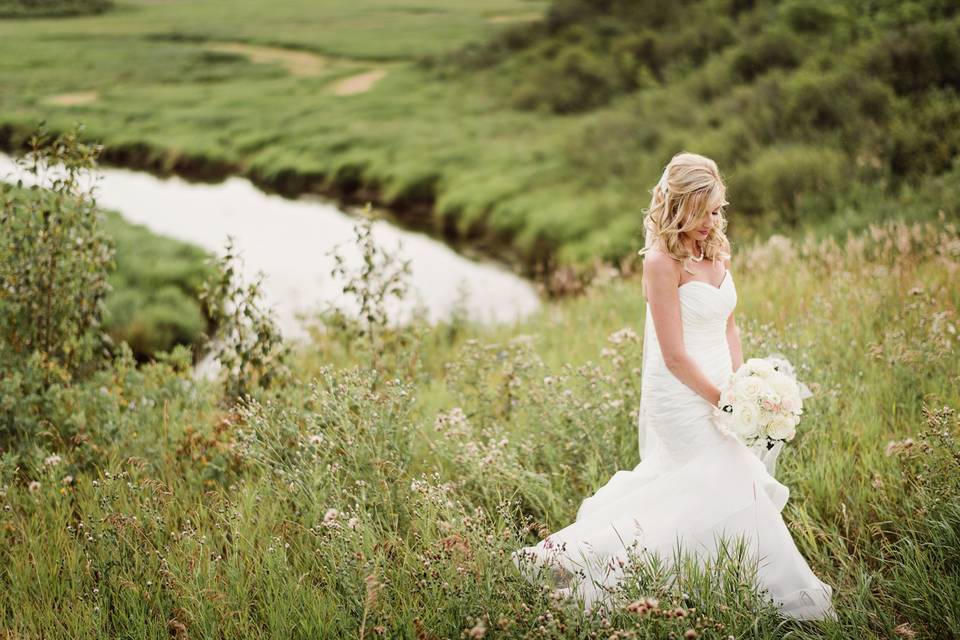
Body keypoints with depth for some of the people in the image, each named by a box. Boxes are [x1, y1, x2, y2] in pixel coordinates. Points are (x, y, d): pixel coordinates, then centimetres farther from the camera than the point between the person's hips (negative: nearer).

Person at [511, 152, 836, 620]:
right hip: (682, 395, -9)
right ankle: (789, 596, 9)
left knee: (676, 486, 18)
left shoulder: (715, 251, 5)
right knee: (735, 487, -3)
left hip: (718, 389, 9)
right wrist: (723, 402, -13)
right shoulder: (663, 262, -19)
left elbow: (728, 327, 12)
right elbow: (675, 356, -19)